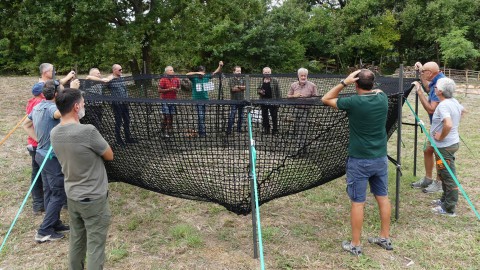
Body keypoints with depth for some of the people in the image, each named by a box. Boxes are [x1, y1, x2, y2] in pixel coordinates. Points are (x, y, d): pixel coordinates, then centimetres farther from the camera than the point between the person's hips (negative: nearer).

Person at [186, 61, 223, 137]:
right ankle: (203, 133, -3)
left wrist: (220, 66, -12)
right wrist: (197, 73, -26)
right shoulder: (194, 78, -5)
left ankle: (200, 132, 25)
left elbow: (215, 72, 5)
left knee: (202, 117, 14)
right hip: (197, 99, -5)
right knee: (201, 117, -7)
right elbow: (187, 74, -22)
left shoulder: (206, 77, 5)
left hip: (205, 99, 5)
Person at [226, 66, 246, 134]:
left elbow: (245, 87, -4)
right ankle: (229, 130, -2)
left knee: (241, 116, 11)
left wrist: (238, 86, -17)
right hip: (234, 100, -4)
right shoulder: (231, 79, -2)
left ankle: (239, 129, 23)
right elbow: (233, 89, -15)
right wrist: (241, 88, -6)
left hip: (242, 100, 5)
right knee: (232, 116, -7)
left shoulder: (243, 79, 10)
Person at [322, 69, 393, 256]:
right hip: (380, 158, 6)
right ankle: (385, 239, 29)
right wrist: (370, 84, 9)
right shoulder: (382, 98, -2)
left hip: (359, 161, -5)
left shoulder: (353, 102, -17)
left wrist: (344, 82, -8)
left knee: (358, 203, 3)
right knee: (383, 197, 16)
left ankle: (355, 245, 15)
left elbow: (325, 100, -4)